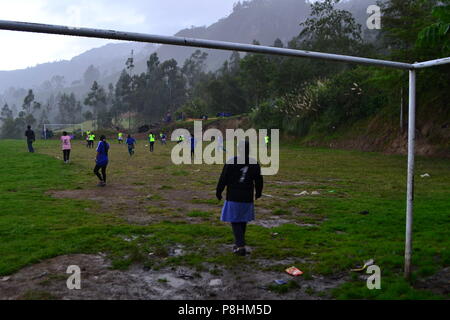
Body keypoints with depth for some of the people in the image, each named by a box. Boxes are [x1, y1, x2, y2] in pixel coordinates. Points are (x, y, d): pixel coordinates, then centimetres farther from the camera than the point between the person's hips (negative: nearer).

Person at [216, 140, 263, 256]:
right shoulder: (255, 164, 1)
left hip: (233, 197, -3)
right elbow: (259, 181, 11)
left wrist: (218, 192, 7)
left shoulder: (231, 162, -9)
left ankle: (241, 246, -9)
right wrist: (258, 193, 28)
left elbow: (223, 179, -6)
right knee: (243, 221, 16)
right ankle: (238, 244, 28)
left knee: (235, 222, 3)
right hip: (247, 198, 4)